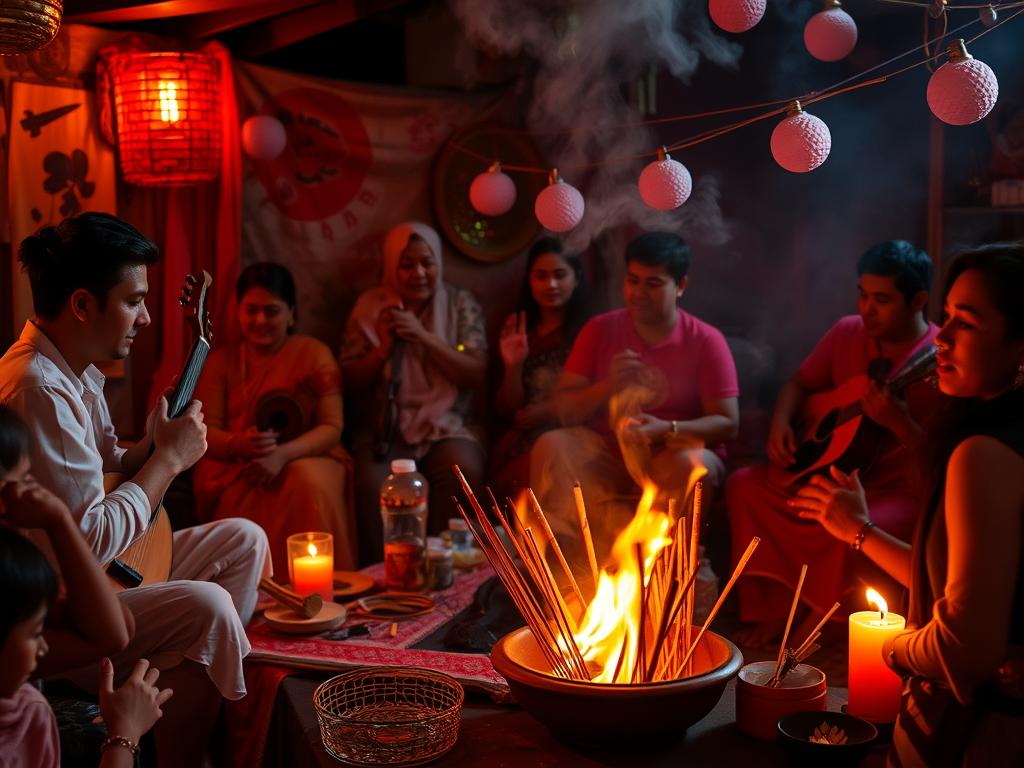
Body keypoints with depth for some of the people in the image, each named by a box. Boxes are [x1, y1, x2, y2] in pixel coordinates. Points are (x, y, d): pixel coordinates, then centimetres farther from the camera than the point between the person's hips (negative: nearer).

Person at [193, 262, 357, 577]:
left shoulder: (315, 353, 6)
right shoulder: (221, 361, 12)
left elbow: (332, 427, -3)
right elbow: (205, 432, 4)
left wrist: (283, 454, -22)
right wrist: (238, 444, -21)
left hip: (305, 456, 0)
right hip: (234, 466, 1)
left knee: (309, 481, -35)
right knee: (248, 494, -34)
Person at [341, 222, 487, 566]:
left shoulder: (461, 304, 7)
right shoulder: (370, 306, 9)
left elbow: (476, 374, -3)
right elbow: (354, 385, 8)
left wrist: (424, 337, -13)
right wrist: (384, 348, -10)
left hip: (446, 424, 0)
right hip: (386, 426, 0)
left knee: (464, 470, -33)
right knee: (372, 483, -30)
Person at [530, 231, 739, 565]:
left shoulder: (706, 341, -2)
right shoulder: (599, 330, 5)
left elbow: (727, 422, -7)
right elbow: (565, 410, 2)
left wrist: (668, 430, -24)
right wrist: (607, 385, -17)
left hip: (669, 459, -2)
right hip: (606, 456, 2)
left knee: (693, 465, -35)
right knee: (551, 445, -26)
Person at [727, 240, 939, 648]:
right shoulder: (848, 332, 2)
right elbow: (800, 383, 15)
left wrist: (898, 421, -35)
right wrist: (780, 424, -5)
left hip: (901, 491, -6)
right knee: (744, 485, -8)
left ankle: (812, 631, -7)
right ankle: (768, 613, -3)